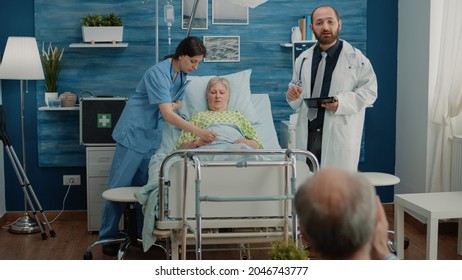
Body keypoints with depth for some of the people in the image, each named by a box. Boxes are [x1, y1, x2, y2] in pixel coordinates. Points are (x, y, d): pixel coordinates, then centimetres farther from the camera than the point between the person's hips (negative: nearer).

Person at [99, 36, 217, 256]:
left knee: (145, 186, 11)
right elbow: (167, 114, -30)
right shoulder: (158, 73, -23)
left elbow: (177, 102, 12)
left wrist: (171, 106, -13)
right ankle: (108, 237, 7)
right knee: (120, 185, -2)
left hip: (153, 136, 8)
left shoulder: (182, 75, 2)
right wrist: (198, 131, -39)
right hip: (134, 132, -8)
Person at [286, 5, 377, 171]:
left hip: (340, 136, -4)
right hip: (308, 134, 4)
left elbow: (369, 91, -3)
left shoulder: (356, 59, -2)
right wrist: (293, 95, -5)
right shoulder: (303, 59, 11)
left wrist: (342, 102, -19)